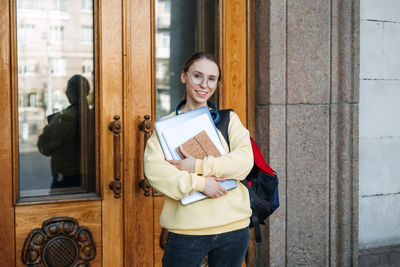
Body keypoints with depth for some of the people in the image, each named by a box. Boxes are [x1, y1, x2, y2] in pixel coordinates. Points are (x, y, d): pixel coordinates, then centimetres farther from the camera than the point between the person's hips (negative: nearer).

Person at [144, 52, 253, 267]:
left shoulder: (228, 119, 9)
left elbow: (244, 160, -5)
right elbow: (154, 169, -10)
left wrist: (198, 166, -14)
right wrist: (198, 183, -20)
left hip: (233, 227, 2)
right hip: (186, 229, -2)